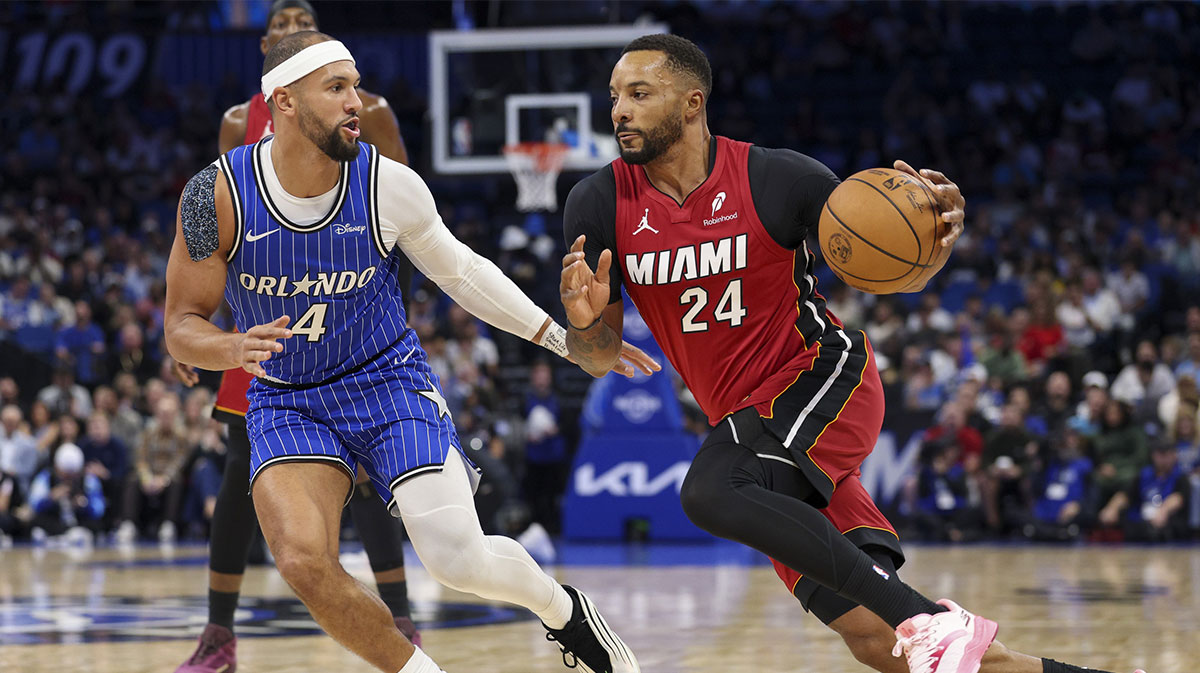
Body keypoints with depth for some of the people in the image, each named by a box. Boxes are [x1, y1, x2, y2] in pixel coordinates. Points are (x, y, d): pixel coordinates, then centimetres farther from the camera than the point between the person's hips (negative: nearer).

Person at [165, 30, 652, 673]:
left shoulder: (390, 187, -15)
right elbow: (182, 327, -10)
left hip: (388, 380, 0)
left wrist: (566, 339, 6)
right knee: (304, 562, -24)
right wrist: (234, 349, -34)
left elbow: (459, 271, 4)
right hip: (285, 399, 0)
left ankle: (561, 608, 21)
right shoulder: (218, 194, -18)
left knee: (461, 560, -13)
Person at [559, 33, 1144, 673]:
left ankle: (929, 619, -33)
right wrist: (585, 322, -23)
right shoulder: (600, 204, -4)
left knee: (709, 493, -34)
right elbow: (598, 358, 1)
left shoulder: (773, 177, -12)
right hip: (748, 418, 4)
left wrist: (934, 239, -27)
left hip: (825, 379, -4)